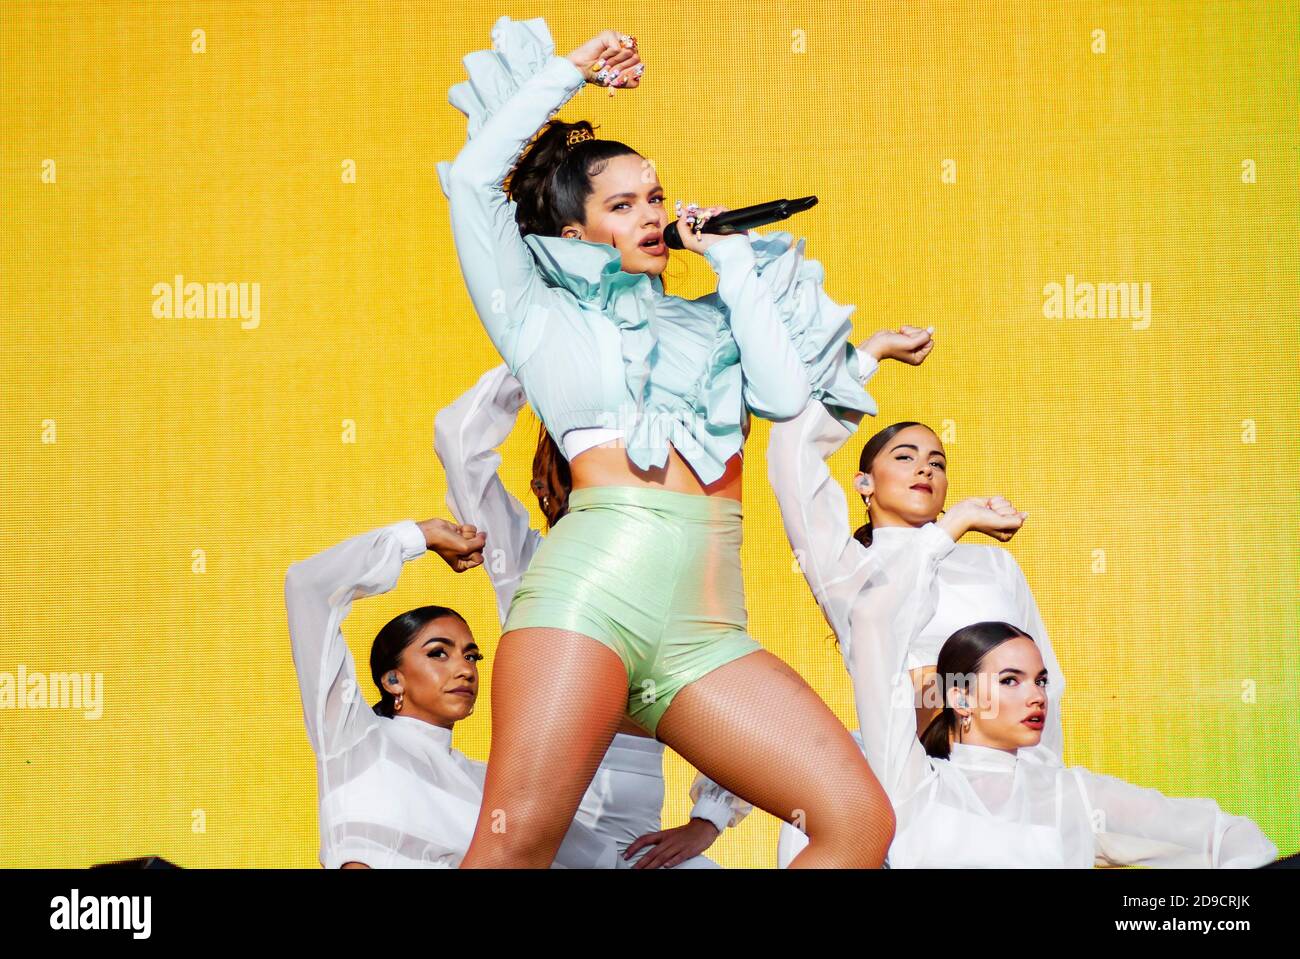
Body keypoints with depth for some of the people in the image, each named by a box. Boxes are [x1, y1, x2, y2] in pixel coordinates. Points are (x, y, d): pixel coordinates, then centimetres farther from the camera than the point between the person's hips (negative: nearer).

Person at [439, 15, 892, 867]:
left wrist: (734, 261, 18)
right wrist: (569, 69, 20)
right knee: (516, 842, -19)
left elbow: (786, 391, 9)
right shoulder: (546, 316, 19)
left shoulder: (706, 321, 28)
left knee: (860, 820, -11)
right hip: (592, 590, -4)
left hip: (705, 630, 4)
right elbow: (475, 177, 11)